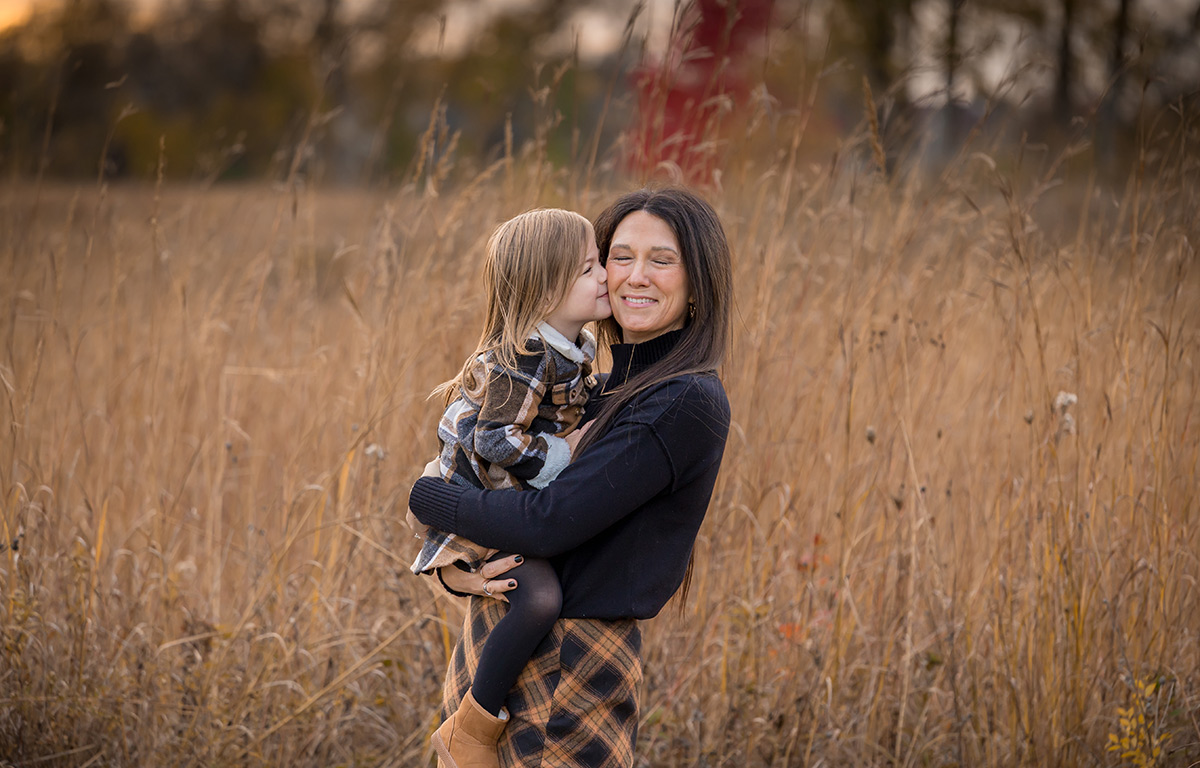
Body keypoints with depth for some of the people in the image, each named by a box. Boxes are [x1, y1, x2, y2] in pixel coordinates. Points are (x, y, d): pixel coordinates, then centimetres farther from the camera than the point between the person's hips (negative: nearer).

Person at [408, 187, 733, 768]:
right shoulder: (605, 393, 11)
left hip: (567, 670, -8)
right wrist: (450, 569, -8)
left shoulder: (688, 403, -16)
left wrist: (425, 495, -7)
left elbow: (548, 522, -21)